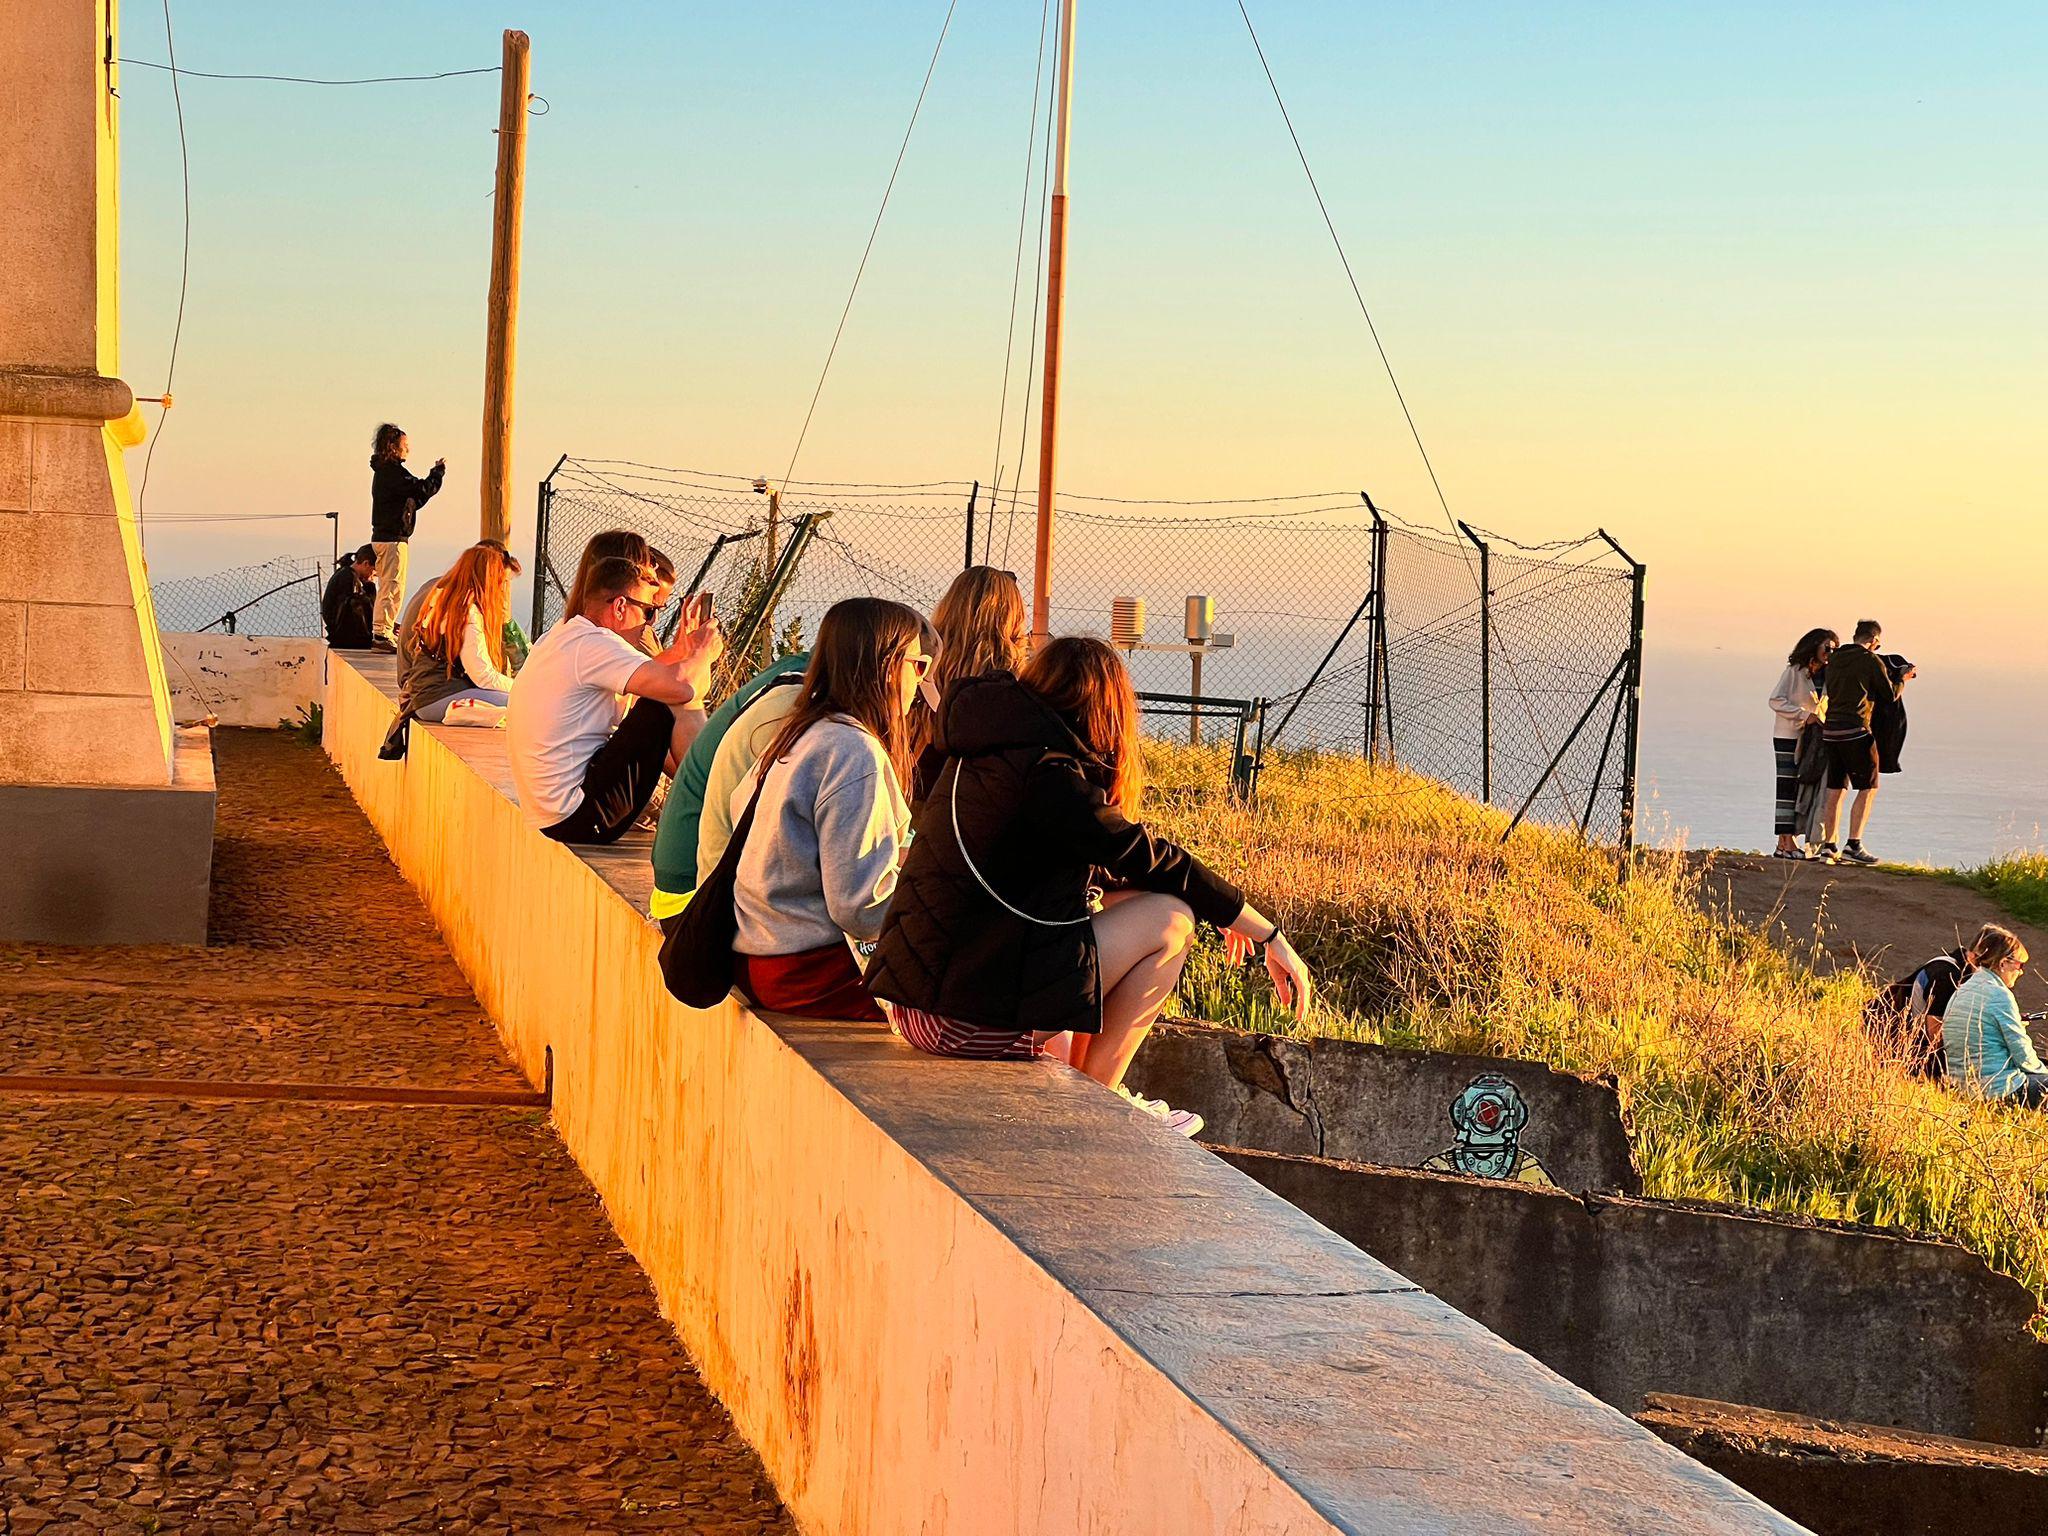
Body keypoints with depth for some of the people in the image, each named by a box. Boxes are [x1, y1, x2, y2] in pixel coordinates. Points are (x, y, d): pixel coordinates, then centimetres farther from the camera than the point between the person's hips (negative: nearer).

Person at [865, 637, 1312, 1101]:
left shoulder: (980, 757, 15)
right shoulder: (1051, 775, -14)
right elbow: (1153, 860, -10)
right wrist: (1271, 937, -1)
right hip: (969, 1020, -10)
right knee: (1170, 919, -4)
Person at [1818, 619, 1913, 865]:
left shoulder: (1834, 659, 13)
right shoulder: (1871, 660, -5)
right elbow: (1891, 694, 1)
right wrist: (1902, 679, 23)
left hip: (1831, 731, 6)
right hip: (1856, 731, -6)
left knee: (1835, 790, 12)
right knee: (1868, 789, 2)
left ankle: (1828, 845, 10)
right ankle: (1853, 845, -6)